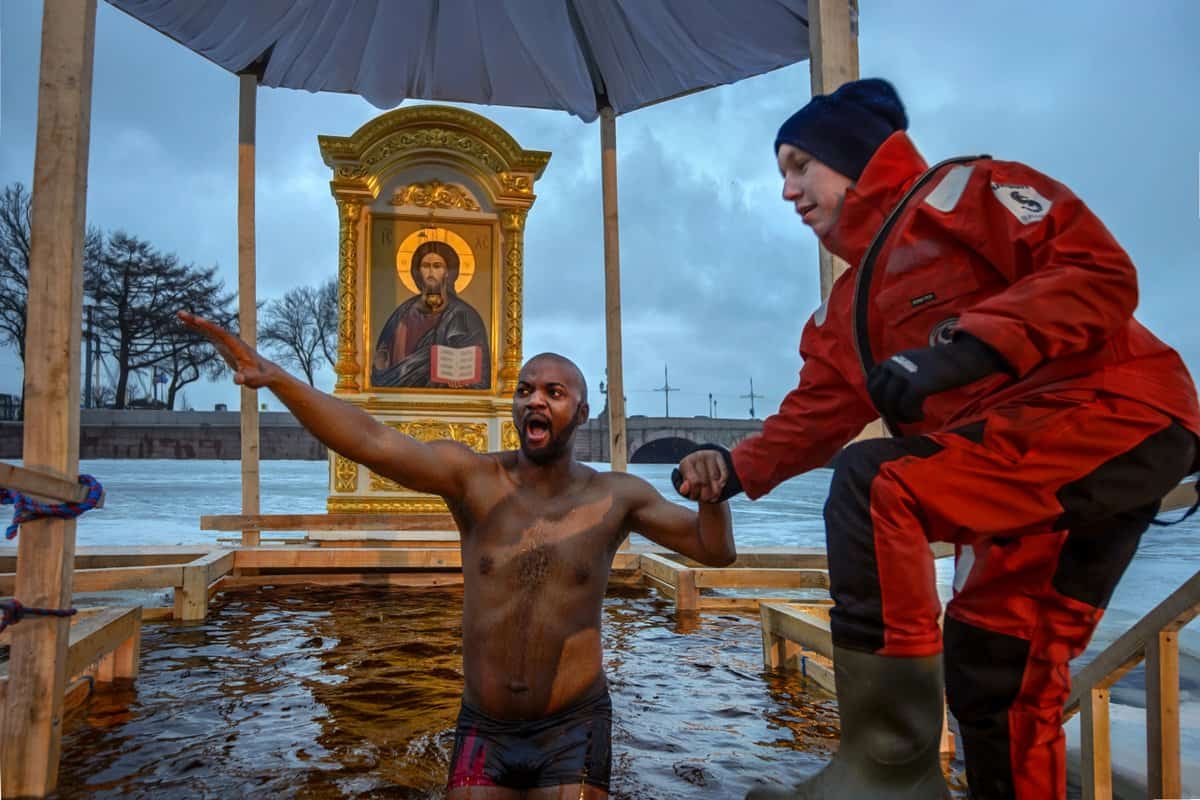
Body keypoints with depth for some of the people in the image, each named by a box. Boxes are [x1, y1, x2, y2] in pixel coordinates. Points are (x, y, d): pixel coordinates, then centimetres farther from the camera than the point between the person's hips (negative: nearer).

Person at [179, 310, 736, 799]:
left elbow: (715, 550, 0)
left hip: (572, 731, 0)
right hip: (482, 731, 1)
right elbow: (372, 443, -22)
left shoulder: (615, 498, -4)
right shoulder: (472, 478, -8)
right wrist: (273, 377, -34)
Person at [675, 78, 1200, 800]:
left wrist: (968, 348, -28)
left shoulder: (961, 190, -2)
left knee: (873, 485, -24)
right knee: (989, 671, 10)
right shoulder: (852, 304, 21)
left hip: (1113, 415, -9)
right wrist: (739, 470, -3)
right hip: (1029, 481, 9)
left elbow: (1100, 272, -14)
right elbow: (819, 413, 13)